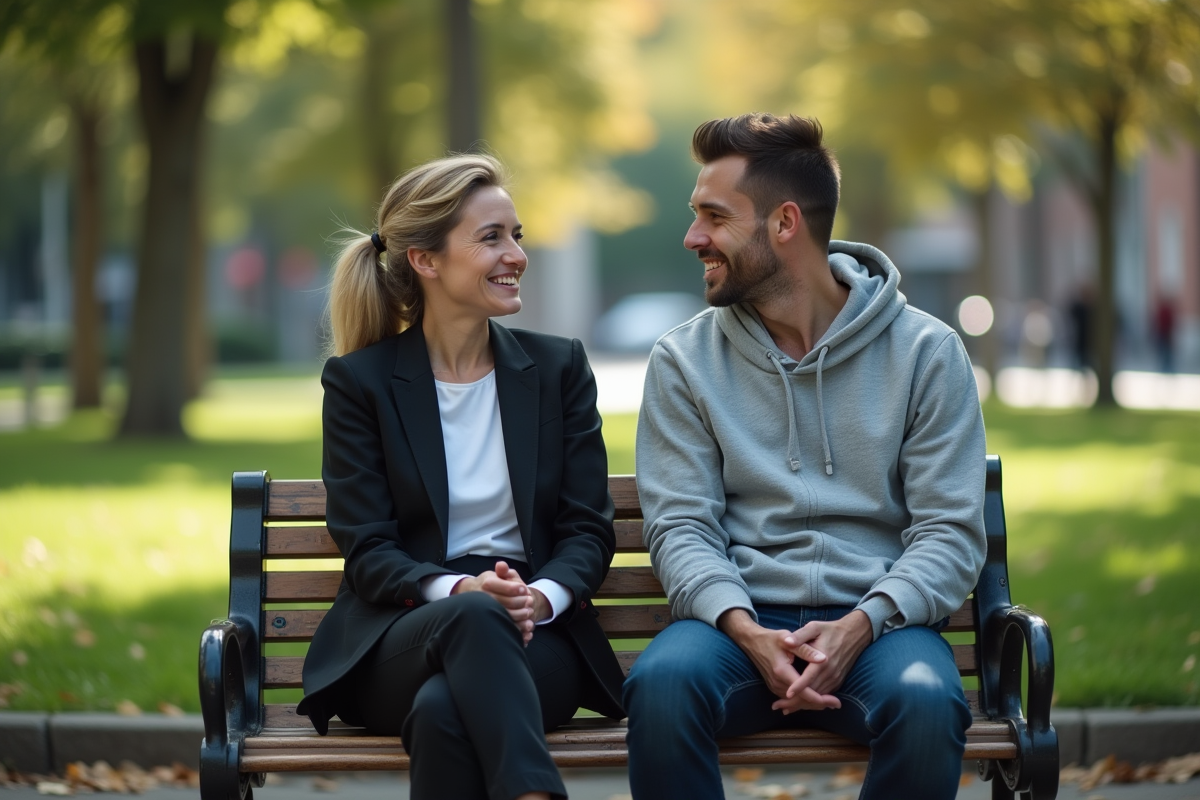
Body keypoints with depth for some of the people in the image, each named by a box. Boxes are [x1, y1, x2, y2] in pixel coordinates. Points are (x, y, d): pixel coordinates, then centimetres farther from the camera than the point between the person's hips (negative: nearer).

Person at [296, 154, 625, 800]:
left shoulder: (559, 367, 12)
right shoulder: (359, 381, 5)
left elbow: (589, 527, 8)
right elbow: (367, 549, 0)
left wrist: (542, 596, -15)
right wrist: (457, 591, -21)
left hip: (535, 635, 1)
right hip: (398, 639, -1)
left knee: (444, 709, -36)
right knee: (472, 618, -39)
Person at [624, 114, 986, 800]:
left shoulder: (926, 352, 5)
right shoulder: (684, 360, 10)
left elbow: (951, 532, 0)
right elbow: (679, 525, 2)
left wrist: (859, 626, -18)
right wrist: (746, 631, -18)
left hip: (875, 620, -1)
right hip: (740, 618, 1)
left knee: (926, 701, -36)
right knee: (661, 684, -34)